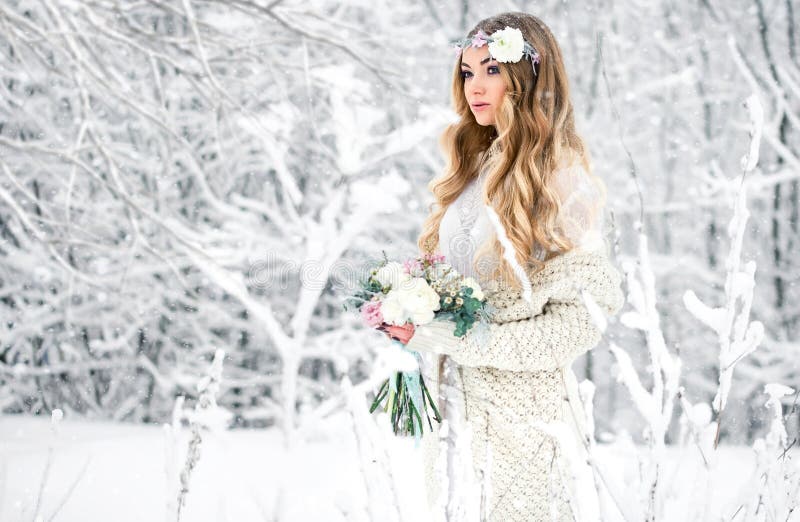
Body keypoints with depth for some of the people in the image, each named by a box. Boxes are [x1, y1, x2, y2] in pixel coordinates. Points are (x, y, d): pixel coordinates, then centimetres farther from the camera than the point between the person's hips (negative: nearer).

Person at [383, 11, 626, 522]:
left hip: (519, 410, -6)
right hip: (454, 399, 7)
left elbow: (580, 320, -17)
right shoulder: (474, 169, 10)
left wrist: (454, 340, -19)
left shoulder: (564, 183, -12)